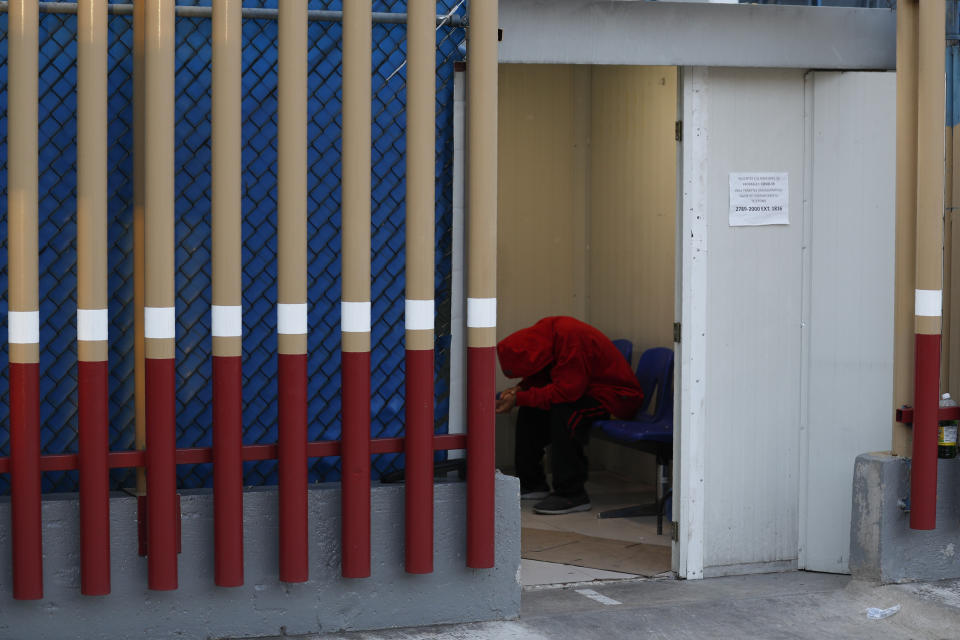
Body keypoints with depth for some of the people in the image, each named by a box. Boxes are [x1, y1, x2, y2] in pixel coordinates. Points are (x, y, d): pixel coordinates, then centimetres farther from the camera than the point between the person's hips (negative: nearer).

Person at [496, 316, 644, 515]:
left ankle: (572, 494, -25)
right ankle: (531, 483, 10)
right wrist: (520, 390, -10)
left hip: (617, 397, -9)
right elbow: (541, 377, 10)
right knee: (530, 409, 1)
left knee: (563, 411, -31)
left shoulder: (571, 338, -30)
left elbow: (566, 391, -32)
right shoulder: (543, 332, -4)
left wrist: (519, 399, -27)